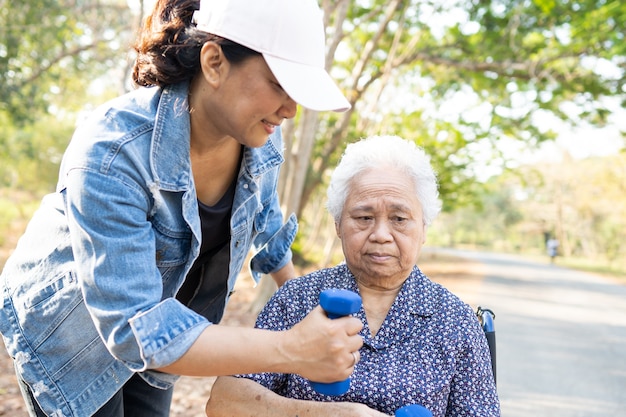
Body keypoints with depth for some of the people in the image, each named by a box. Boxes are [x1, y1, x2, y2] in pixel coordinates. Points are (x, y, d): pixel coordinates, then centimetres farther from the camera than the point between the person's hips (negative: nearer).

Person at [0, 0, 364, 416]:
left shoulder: (261, 137, -18)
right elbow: (133, 325, -39)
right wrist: (289, 351, -45)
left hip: (160, 328, 5)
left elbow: (265, 226, 4)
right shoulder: (110, 153, -37)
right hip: (69, 329, -5)